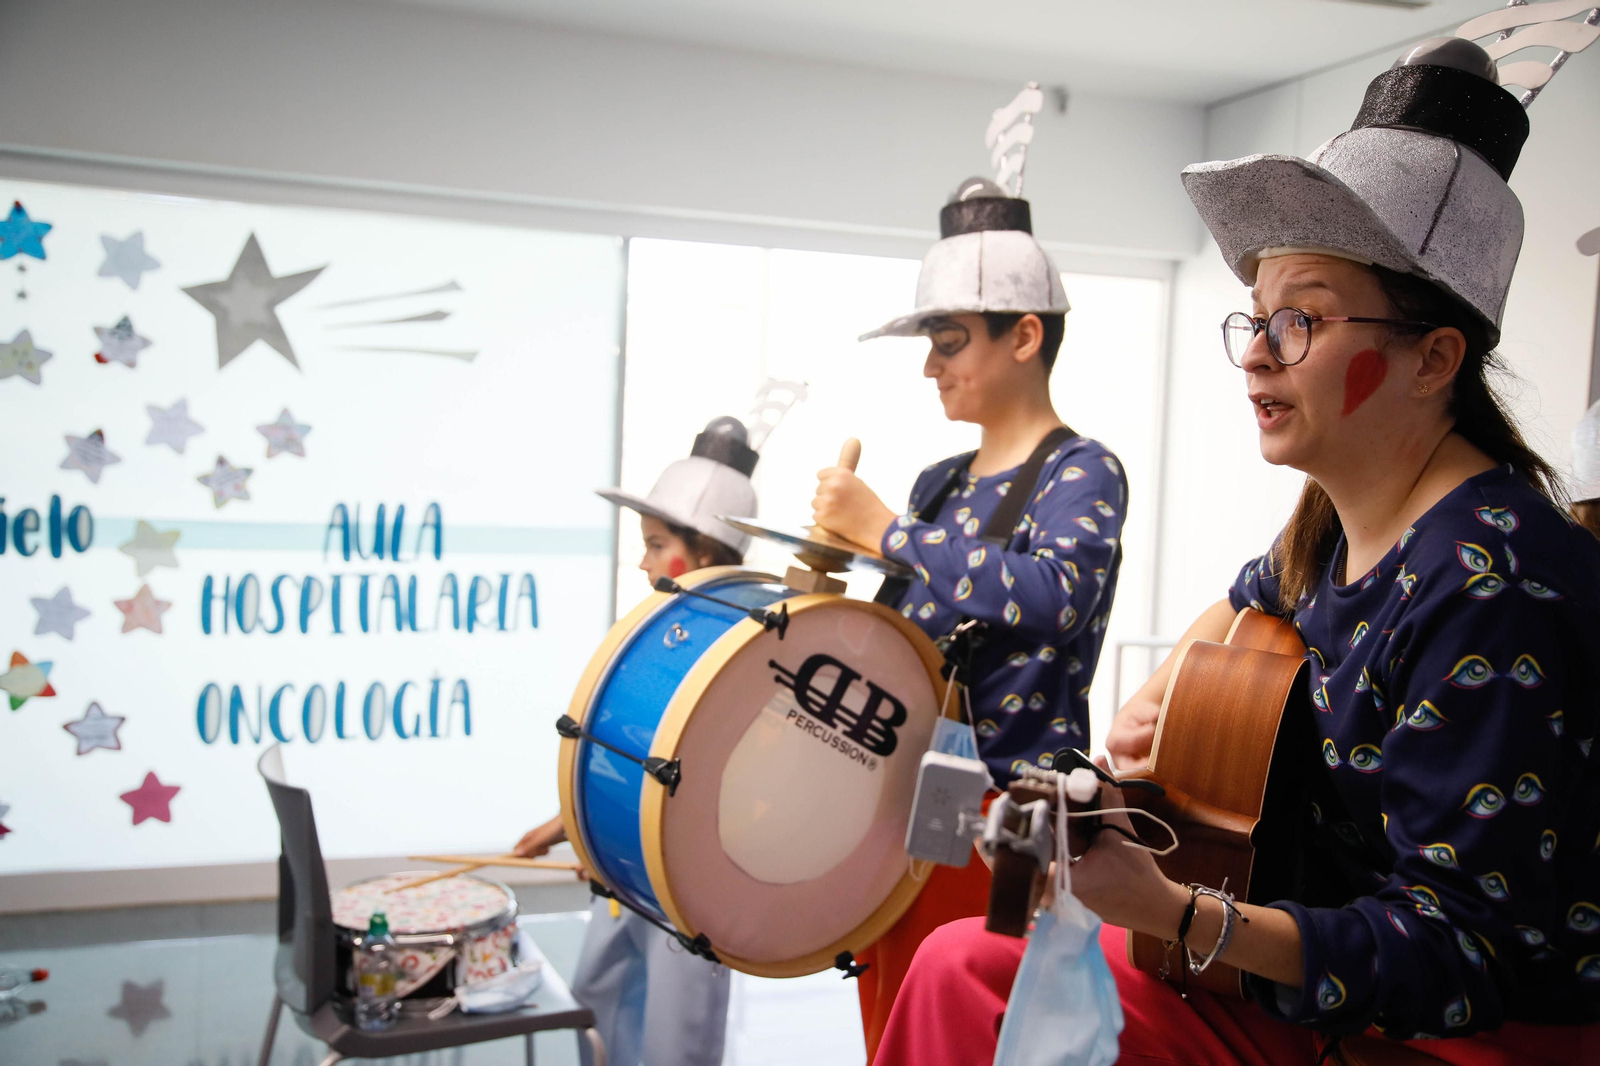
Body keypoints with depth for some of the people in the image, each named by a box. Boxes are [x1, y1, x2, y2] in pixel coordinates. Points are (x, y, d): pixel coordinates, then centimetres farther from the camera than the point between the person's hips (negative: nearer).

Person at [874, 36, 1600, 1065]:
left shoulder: (1490, 584, -28)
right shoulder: (1340, 518, -1)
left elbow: (1461, 952, -27)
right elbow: (1252, 600, 25)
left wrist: (1173, 913, -38)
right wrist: (1159, 694, 6)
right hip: (1328, 939, 8)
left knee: (974, 975, -12)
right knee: (962, 964, 2)